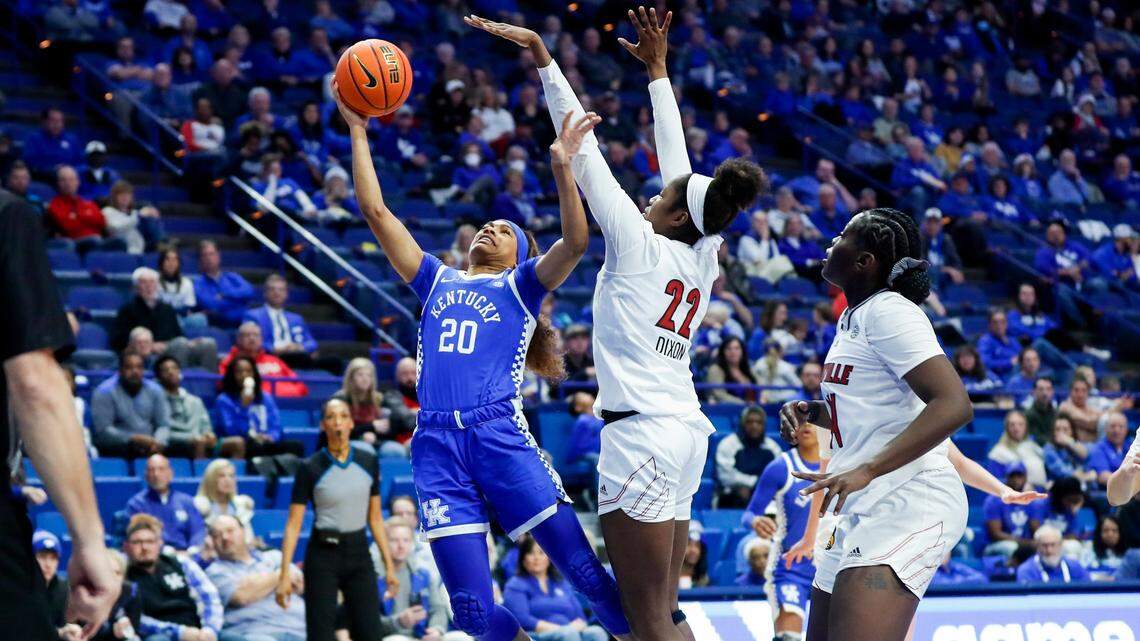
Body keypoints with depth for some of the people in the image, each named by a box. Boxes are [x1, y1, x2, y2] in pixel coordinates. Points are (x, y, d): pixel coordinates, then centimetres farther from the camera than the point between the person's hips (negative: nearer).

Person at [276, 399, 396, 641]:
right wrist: (285, 573, -14)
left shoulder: (369, 463, 3)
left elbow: (375, 518, 11)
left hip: (359, 553, 3)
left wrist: (389, 566, 9)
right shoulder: (310, 468, -7)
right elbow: (293, 524, -7)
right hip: (324, 555, -3)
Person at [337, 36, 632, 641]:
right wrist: (358, 132, 20)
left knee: (585, 569, -8)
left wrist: (562, 165, -12)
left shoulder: (520, 285, 16)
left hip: (500, 436, -3)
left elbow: (574, 241, -2)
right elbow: (377, 212, 22)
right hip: (436, 446, 3)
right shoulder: (436, 281, 25)